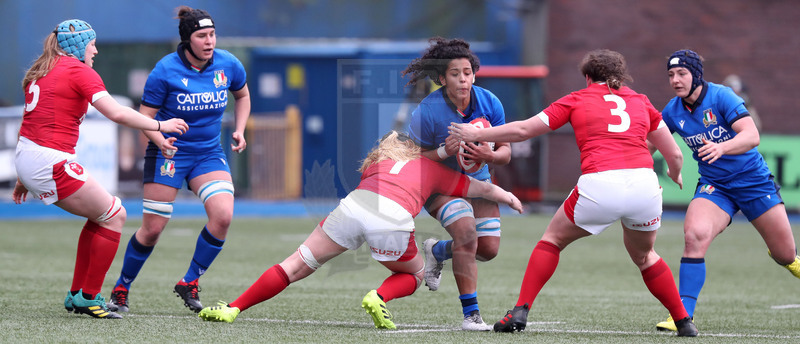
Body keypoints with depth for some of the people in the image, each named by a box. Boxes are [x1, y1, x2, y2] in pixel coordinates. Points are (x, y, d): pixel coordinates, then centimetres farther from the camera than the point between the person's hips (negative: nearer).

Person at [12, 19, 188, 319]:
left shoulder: (41, 71, 18)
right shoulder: (79, 71, -9)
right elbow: (117, 113, -20)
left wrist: (23, 177, 27)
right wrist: (160, 125, -9)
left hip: (26, 158, 9)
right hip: (51, 162, -9)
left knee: (101, 214, 19)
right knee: (115, 215, 2)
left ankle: (77, 294, 21)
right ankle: (88, 297, 4)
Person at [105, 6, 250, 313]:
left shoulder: (228, 65, -5)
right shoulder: (165, 71, -15)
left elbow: (242, 95, 17)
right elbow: (145, 116, -9)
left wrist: (239, 130, 3)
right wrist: (161, 140, -28)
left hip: (209, 153, 3)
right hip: (168, 152, -3)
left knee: (223, 216, -19)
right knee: (152, 228, -3)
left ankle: (189, 283, -1)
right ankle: (121, 289, 19)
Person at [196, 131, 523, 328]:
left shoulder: (377, 159, 36)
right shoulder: (433, 167, 32)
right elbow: (482, 188, 42)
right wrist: (507, 197, 61)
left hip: (355, 204, 2)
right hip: (394, 219, -2)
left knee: (297, 266, 9)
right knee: (414, 274, 27)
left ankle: (232, 308, -2)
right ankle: (379, 297, -4)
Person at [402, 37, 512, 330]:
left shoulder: (489, 103, -12)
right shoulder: (426, 112, -23)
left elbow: (505, 152, -5)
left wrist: (490, 155, -28)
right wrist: (444, 151, -31)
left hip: (477, 180, 5)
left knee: (489, 248, -4)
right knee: (467, 234, -27)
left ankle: (437, 250, 28)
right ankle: (470, 313, -20)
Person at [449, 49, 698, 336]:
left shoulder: (577, 100, 16)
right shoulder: (641, 102, 22)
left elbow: (523, 130, 16)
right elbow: (675, 155, 23)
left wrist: (476, 135, 29)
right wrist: (675, 175, 46)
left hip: (598, 187, -3)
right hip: (644, 185, 3)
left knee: (553, 239, 20)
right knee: (644, 256, 29)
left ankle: (520, 312, 10)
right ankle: (684, 322, 26)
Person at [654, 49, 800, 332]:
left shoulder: (721, 96, -18)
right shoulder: (673, 111, -4)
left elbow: (752, 136, -30)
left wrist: (721, 148, -46)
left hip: (754, 180, -2)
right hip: (714, 186, 2)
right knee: (694, 235, -27)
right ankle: (683, 316, -26)